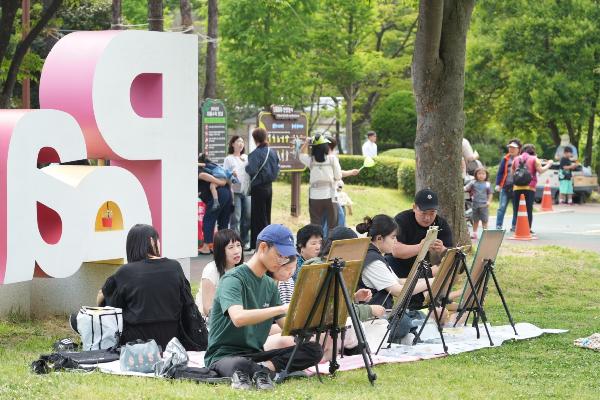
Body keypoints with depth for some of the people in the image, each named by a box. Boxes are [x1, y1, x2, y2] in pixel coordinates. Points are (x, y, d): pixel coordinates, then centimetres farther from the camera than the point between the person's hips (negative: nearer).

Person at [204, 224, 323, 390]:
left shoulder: (270, 285, 14)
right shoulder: (232, 279, -11)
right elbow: (238, 318, -30)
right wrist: (281, 308, -36)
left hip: (255, 354, 9)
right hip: (224, 355, -9)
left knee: (314, 350, -13)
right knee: (242, 364, -47)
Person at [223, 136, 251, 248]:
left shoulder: (246, 158, 16)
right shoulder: (229, 159, 3)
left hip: (246, 191, 5)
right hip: (235, 191, -5)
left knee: (247, 217, 4)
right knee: (235, 217, -9)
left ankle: (245, 241, 14)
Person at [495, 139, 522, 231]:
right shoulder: (505, 159, 6)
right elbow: (500, 172, 5)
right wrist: (498, 184, -3)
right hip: (505, 187, 0)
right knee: (502, 207, -5)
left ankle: (514, 226, 16)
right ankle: (498, 226, -4)